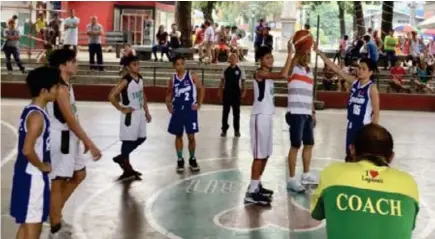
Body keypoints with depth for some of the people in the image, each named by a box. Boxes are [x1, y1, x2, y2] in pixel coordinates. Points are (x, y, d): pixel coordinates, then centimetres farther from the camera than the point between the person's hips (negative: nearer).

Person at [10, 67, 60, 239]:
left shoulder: (30, 110, 8)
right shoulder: (37, 116, -21)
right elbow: (27, 150, -29)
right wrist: (42, 166, -14)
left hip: (27, 174, 10)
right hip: (33, 177, -10)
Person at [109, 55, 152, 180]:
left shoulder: (140, 78, 6)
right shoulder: (125, 81, -18)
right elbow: (111, 96, -22)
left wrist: (146, 111, 14)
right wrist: (122, 109, -16)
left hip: (140, 112, 8)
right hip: (130, 114, -8)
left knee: (141, 138, 16)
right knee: (128, 140, -1)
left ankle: (121, 157, 32)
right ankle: (127, 169, 10)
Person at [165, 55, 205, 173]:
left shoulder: (192, 76, -3)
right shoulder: (172, 79, 5)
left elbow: (201, 89, 3)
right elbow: (169, 93, 17)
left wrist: (199, 104, -4)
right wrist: (168, 104, 1)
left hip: (190, 109, -2)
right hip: (177, 110, 2)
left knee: (191, 136, 1)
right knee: (178, 135, 7)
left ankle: (192, 159, 18)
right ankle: (180, 160, 18)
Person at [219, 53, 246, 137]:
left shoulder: (240, 70, 1)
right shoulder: (225, 70, 5)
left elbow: (243, 82, 2)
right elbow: (222, 81, 8)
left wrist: (243, 91, -6)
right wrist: (220, 92, 3)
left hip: (236, 93, -1)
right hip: (226, 93, 1)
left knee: (236, 112, 6)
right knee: (225, 112, 3)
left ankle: (236, 130, 15)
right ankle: (224, 130, 11)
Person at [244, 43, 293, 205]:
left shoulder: (269, 74, 15)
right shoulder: (261, 73, -14)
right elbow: (283, 75, -27)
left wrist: (293, 56, 8)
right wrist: (290, 54, -22)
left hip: (267, 116, 10)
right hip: (260, 117, -10)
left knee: (266, 154, 15)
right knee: (259, 155, -10)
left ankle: (256, 185, 26)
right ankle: (251, 192, -9)